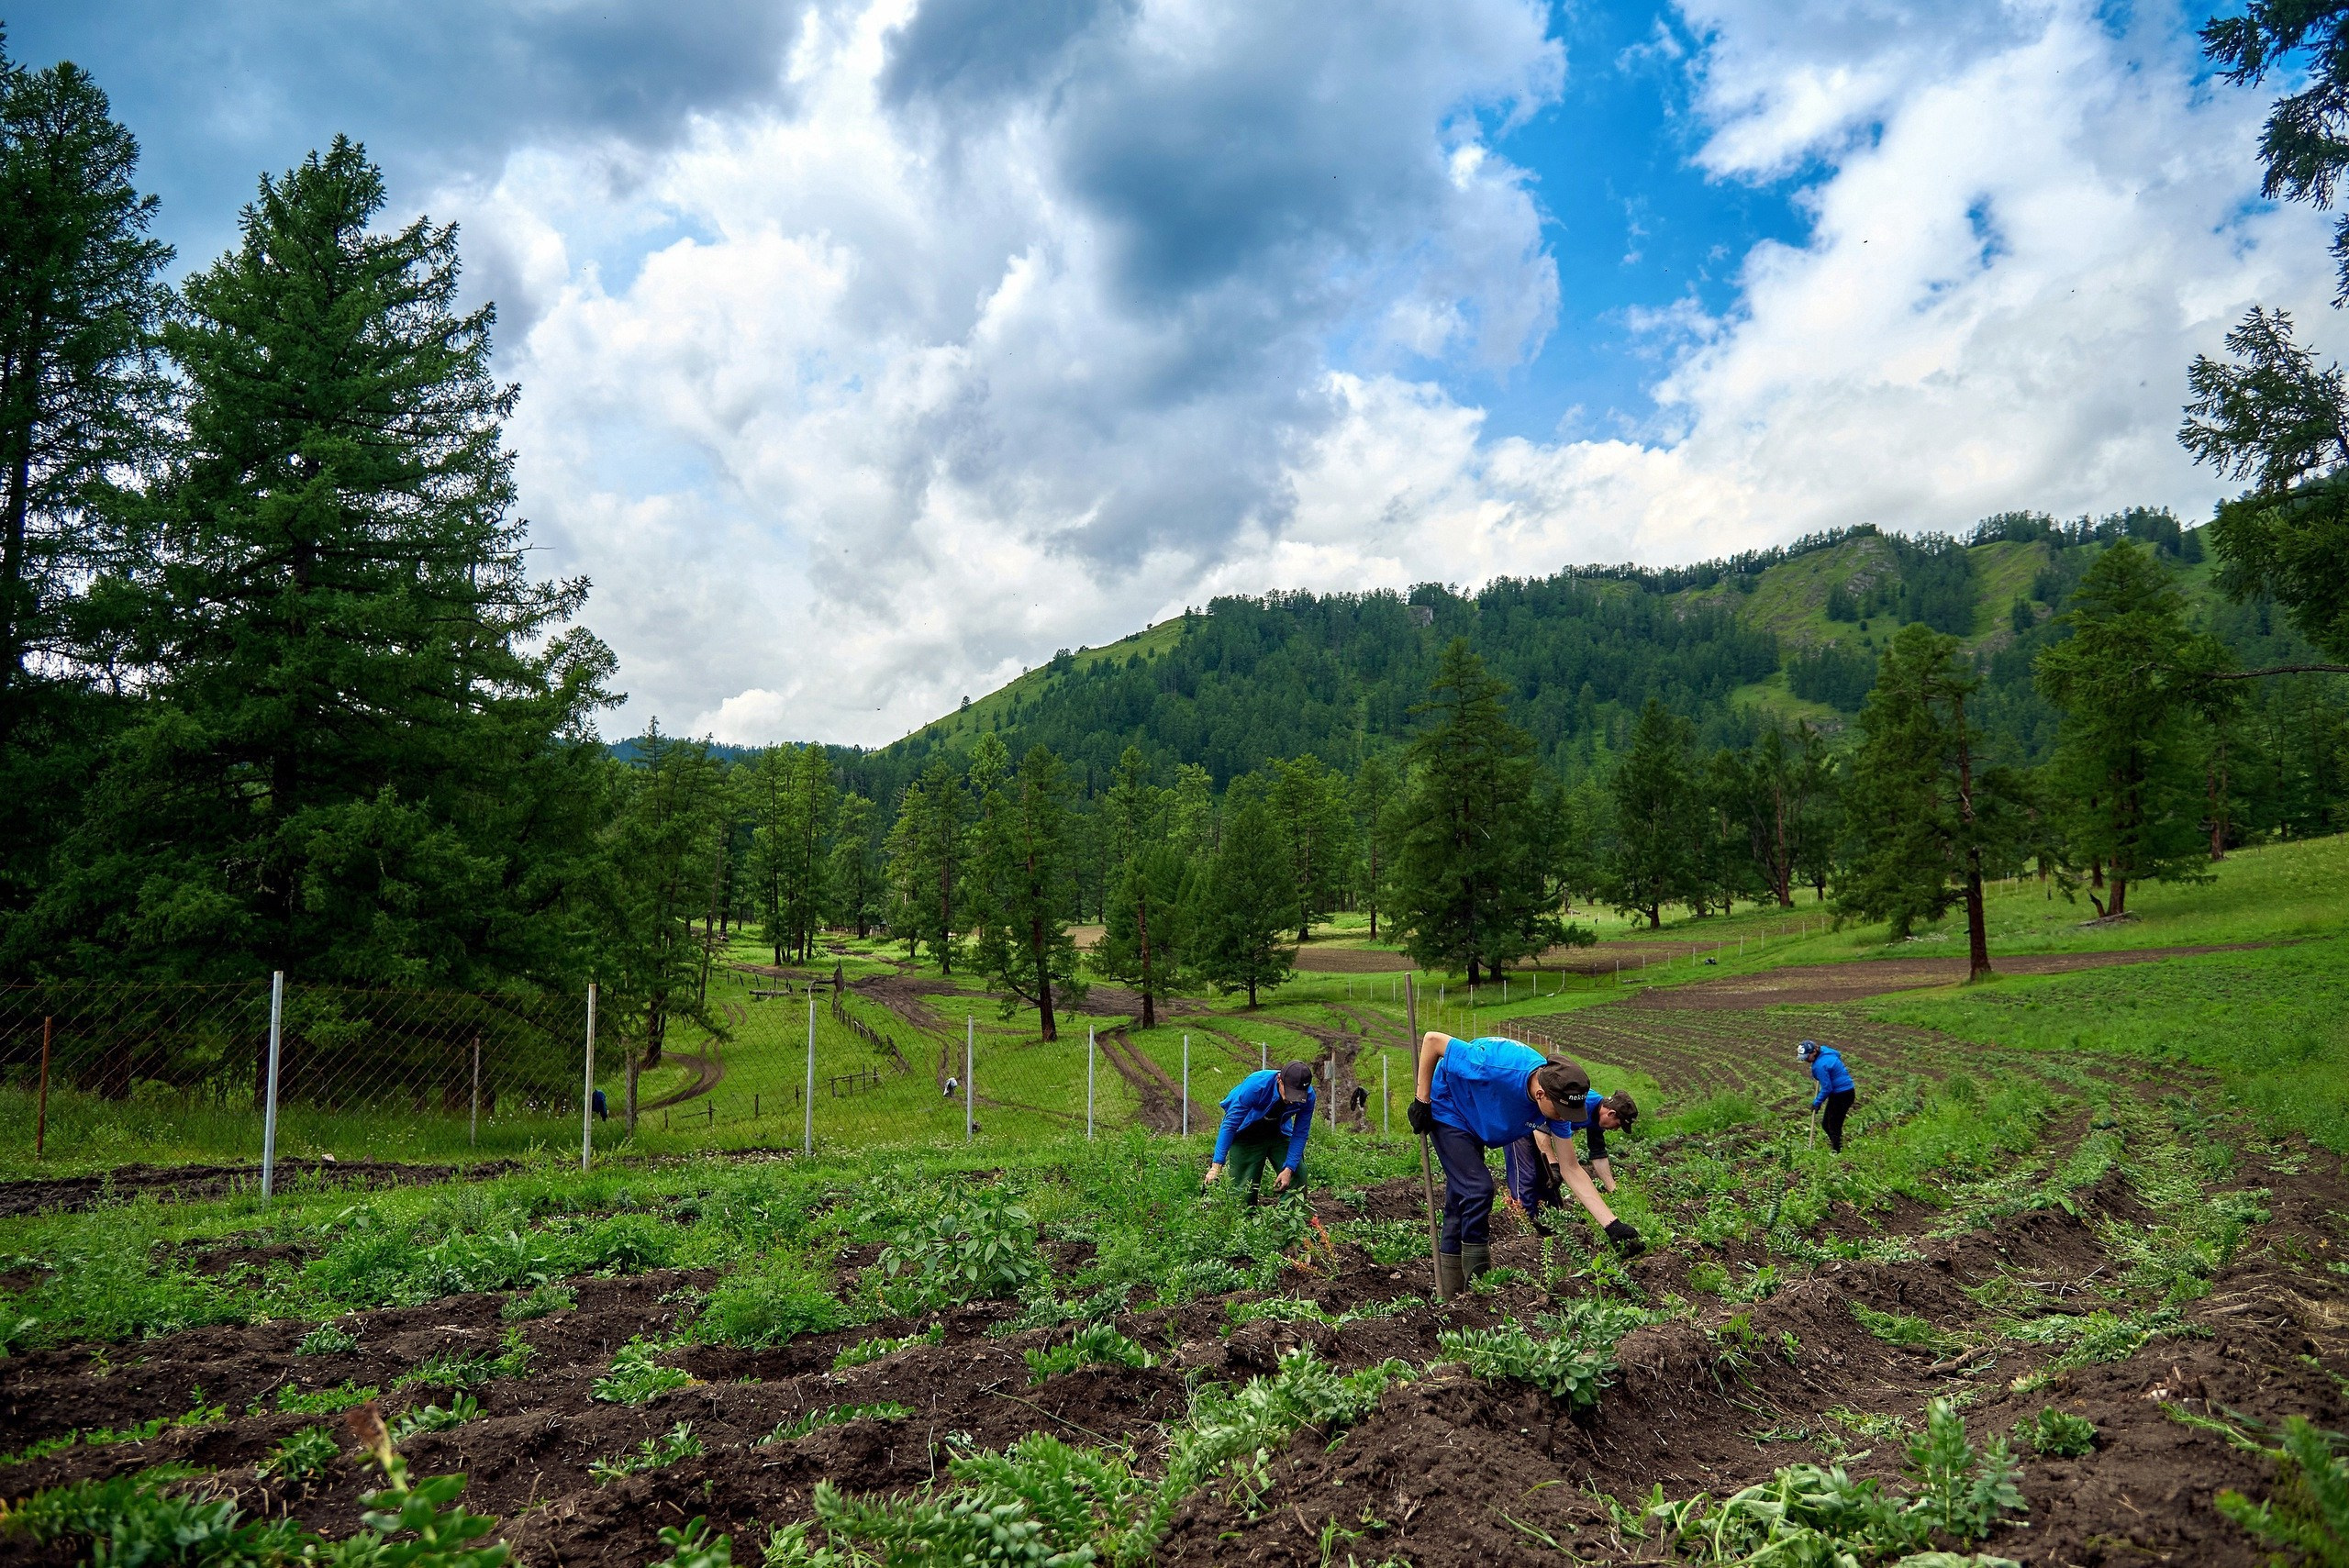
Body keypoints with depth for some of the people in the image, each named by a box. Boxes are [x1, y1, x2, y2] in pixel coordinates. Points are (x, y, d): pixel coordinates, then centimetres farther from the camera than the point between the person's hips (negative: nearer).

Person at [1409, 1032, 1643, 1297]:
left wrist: (1613, 1225, -22)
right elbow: (1432, 1040, -32)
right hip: (1446, 1110, -6)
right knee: (1477, 1189, -20)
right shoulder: (1493, 1068, -41)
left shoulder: (1556, 1102, -21)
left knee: (1461, 1201, 8)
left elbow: (1571, 1169, -16)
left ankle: (1449, 1297, 16)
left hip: (1475, 1123, 6)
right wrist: (1422, 1101, -24)